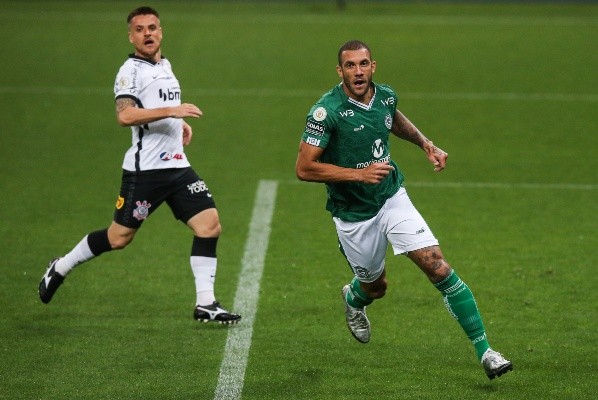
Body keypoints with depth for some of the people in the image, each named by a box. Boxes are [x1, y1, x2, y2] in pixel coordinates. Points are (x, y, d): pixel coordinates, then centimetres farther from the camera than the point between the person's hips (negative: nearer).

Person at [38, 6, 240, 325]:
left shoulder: (165, 66, 18)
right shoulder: (131, 70, -9)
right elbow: (125, 115, -25)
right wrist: (171, 110, -29)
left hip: (177, 166, 7)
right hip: (144, 170, -7)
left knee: (209, 225, -6)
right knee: (119, 237, 1)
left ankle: (205, 304, -3)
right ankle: (61, 268, 24)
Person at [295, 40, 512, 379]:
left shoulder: (386, 96, -3)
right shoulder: (326, 111, -21)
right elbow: (304, 168, -22)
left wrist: (426, 144, 10)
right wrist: (359, 174, -27)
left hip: (393, 198, 3)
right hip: (353, 215, -3)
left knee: (438, 266, -13)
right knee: (376, 287, 16)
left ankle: (484, 350, -10)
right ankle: (353, 299, 57)